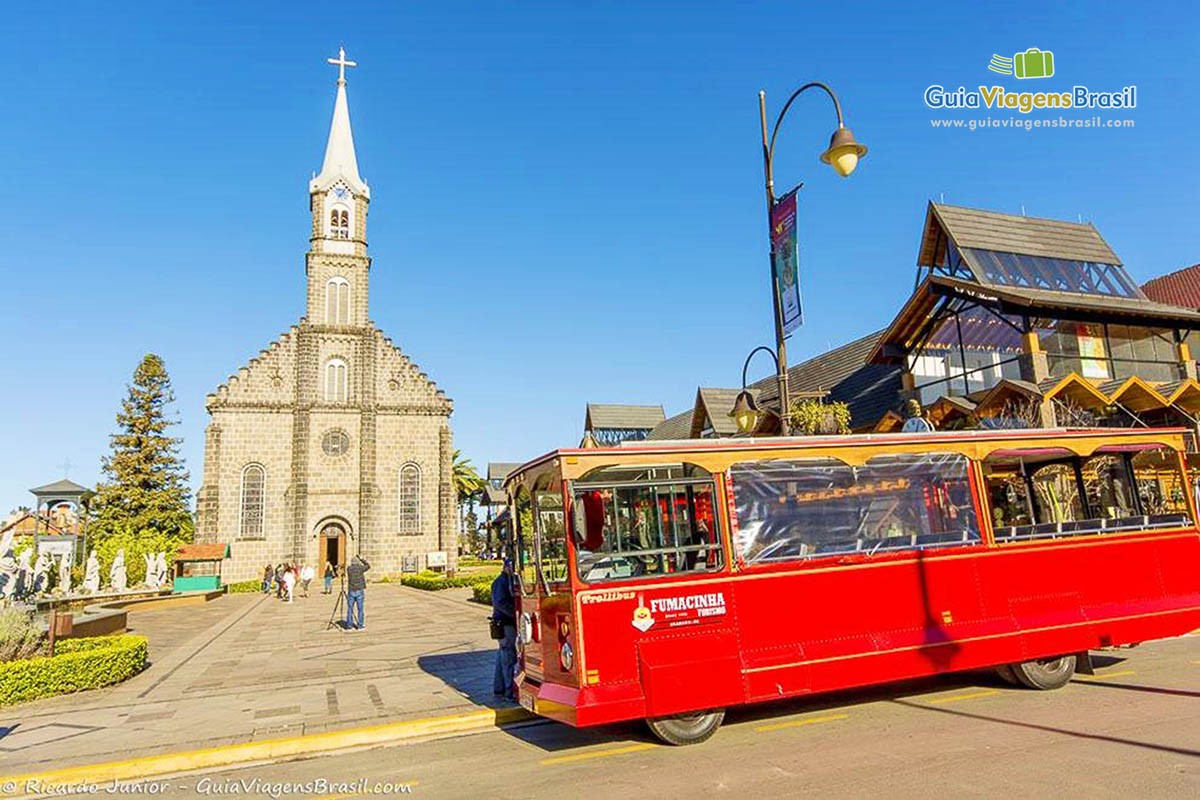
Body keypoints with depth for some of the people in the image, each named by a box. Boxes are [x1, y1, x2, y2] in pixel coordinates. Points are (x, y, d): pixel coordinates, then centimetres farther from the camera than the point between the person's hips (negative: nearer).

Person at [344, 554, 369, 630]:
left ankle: (349, 624, 10)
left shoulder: (348, 568, 0)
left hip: (351, 591, 1)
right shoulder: (360, 568, -4)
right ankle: (360, 625, 6)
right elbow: (368, 566, 15)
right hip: (359, 591, -1)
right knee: (360, 609, 4)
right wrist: (362, 559, 23)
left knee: (350, 608, 9)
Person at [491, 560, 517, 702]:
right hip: (504, 623, -10)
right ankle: (510, 692, -3)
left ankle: (498, 689, 25)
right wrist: (516, 613, -27)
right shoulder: (501, 581, -14)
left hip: (510, 622, 10)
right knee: (509, 657, -7)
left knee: (502, 656, 16)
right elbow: (500, 602, -24)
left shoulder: (511, 580, 16)